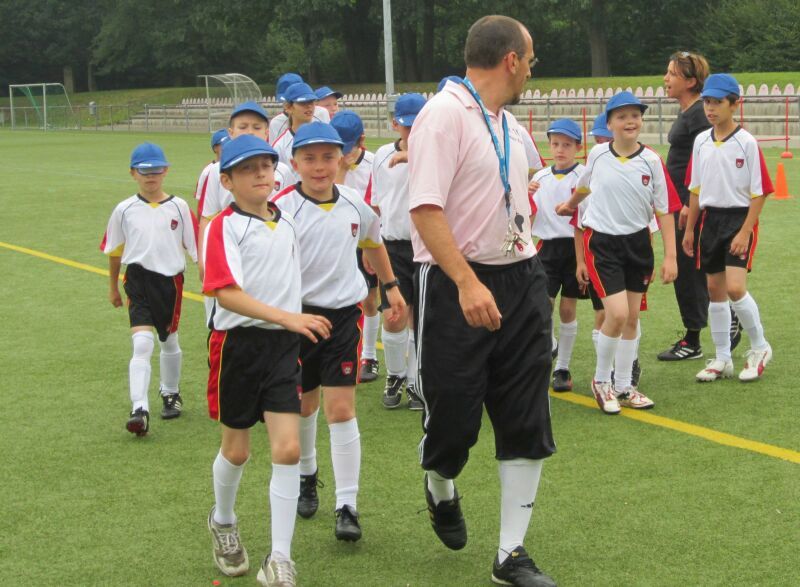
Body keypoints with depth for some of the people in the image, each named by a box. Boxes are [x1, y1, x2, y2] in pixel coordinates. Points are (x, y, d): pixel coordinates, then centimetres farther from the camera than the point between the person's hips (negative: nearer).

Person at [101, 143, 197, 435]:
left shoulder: (178, 207, -2)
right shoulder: (125, 210, 0)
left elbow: (194, 247, 2)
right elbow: (114, 250, 11)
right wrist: (113, 287, 17)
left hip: (170, 279, 1)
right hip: (138, 279, -1)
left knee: (169, 342, 17)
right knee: (142, 344, -14)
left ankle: (170, 393, 40)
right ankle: (139, 410, -17)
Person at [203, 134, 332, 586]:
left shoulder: (288, 223, 7)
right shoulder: (225, 227, -11)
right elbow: (226, 294, -22)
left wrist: (297, 327, 17)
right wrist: (287, 317, -30)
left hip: (283, 345, 4)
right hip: (239, 343, -3)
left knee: (288, 449, -8)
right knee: (237, 449, 12)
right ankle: (223, 522, 42)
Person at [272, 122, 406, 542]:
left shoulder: (355, 205, 0)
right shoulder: (283, 209, -13)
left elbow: (373, 243, 21)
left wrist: (391, 286, 25)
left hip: (344, 314, 1)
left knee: (341, 410, -6)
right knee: (303, 406, 15)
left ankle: (347, 505, -3)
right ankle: (306, 477, 41)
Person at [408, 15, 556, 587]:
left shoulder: (510, 126, 14)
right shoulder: (443, 115, -12)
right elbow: (425, 208, -21)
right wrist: (468, 283, -29)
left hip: (520, 278, 8)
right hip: (457, 285, -7)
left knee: (527, 422, 4)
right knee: (453, 414, 1)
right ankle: (442, 489, 37)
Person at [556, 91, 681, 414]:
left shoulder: (651, 161, -5)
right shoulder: (597, 154, -5)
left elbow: (664, 209, -2)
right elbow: (586, 185, 19)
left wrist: (670, 256, -6)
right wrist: (570, 204, 37)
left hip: (638, 242, 2)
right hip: (602, 242, -2)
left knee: (632, 318, 10)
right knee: (617, 314, -14)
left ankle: (623, 387, 23)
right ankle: (601, 381, 7)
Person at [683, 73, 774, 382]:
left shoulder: (746, 143, -11)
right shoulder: (701, 141, 5)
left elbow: (759, 192, -10)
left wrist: (745, 232, -15)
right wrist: (689, 229, 13)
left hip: (739, 218, -6)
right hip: (710, 219, 6)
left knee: (735, 287, -16)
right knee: (715, 290, 9)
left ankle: (759, 347, 6)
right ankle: (722, 359, 19)